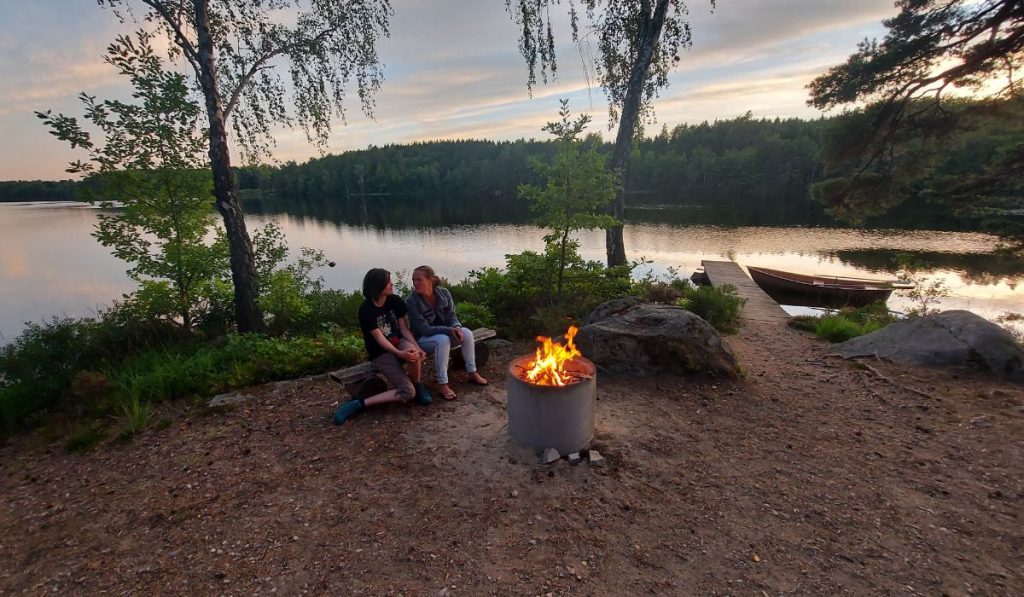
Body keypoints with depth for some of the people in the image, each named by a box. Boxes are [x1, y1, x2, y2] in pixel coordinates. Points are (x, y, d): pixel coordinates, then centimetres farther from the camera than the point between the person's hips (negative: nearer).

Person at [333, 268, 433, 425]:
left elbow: (404, 329, -1)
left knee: (414, 354, -36)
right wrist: (400, 354, -37)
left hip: (398, 342, 4)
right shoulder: (366, 310, -17)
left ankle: (417, 385, -7)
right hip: (381, 352, -4)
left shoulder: (395, 301, -2)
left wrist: (417, 347, -19)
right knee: (408, 392, -20)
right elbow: (379, 338, -21)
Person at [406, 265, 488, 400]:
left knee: (467, 333, -21)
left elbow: (451, 316, -3)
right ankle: (443, 384, -30)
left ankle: (472, 373, -6)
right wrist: (449, 330, -34)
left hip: (444, 333, 5)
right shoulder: (411, 301, -22)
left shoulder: (443, 293, -9)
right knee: (443, 340, -36)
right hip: (423, 339, -4)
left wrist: (457, 327, -27)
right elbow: (424, 329, -25)